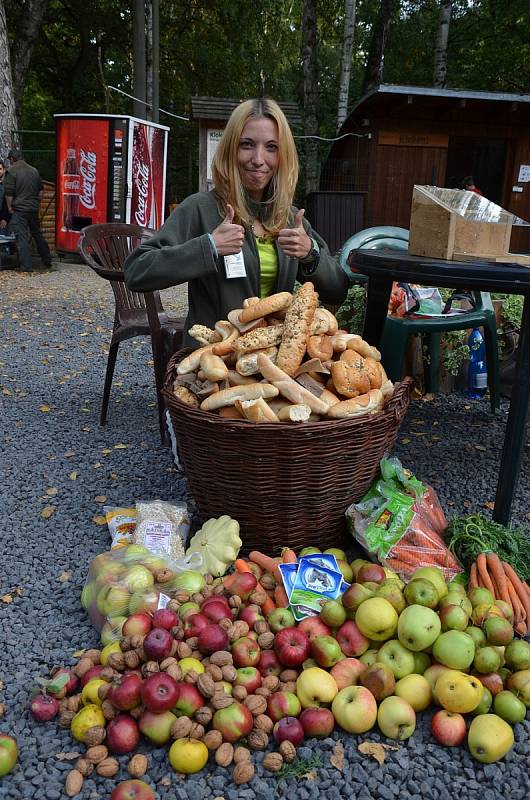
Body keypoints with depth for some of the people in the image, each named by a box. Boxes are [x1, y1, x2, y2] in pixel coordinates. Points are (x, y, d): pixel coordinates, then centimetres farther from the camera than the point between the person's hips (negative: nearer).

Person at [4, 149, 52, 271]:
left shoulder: (11, 172, -9)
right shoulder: (34, 171, 10)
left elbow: (9, 193, -12)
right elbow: (40, 190, 17)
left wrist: (9, 207, -2)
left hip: (19, 210, -6)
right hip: (34, 209, 6)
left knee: (22, 237, -4)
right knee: (37, 234, 19)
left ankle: (27, 266, -7)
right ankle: (47, 260, 26)